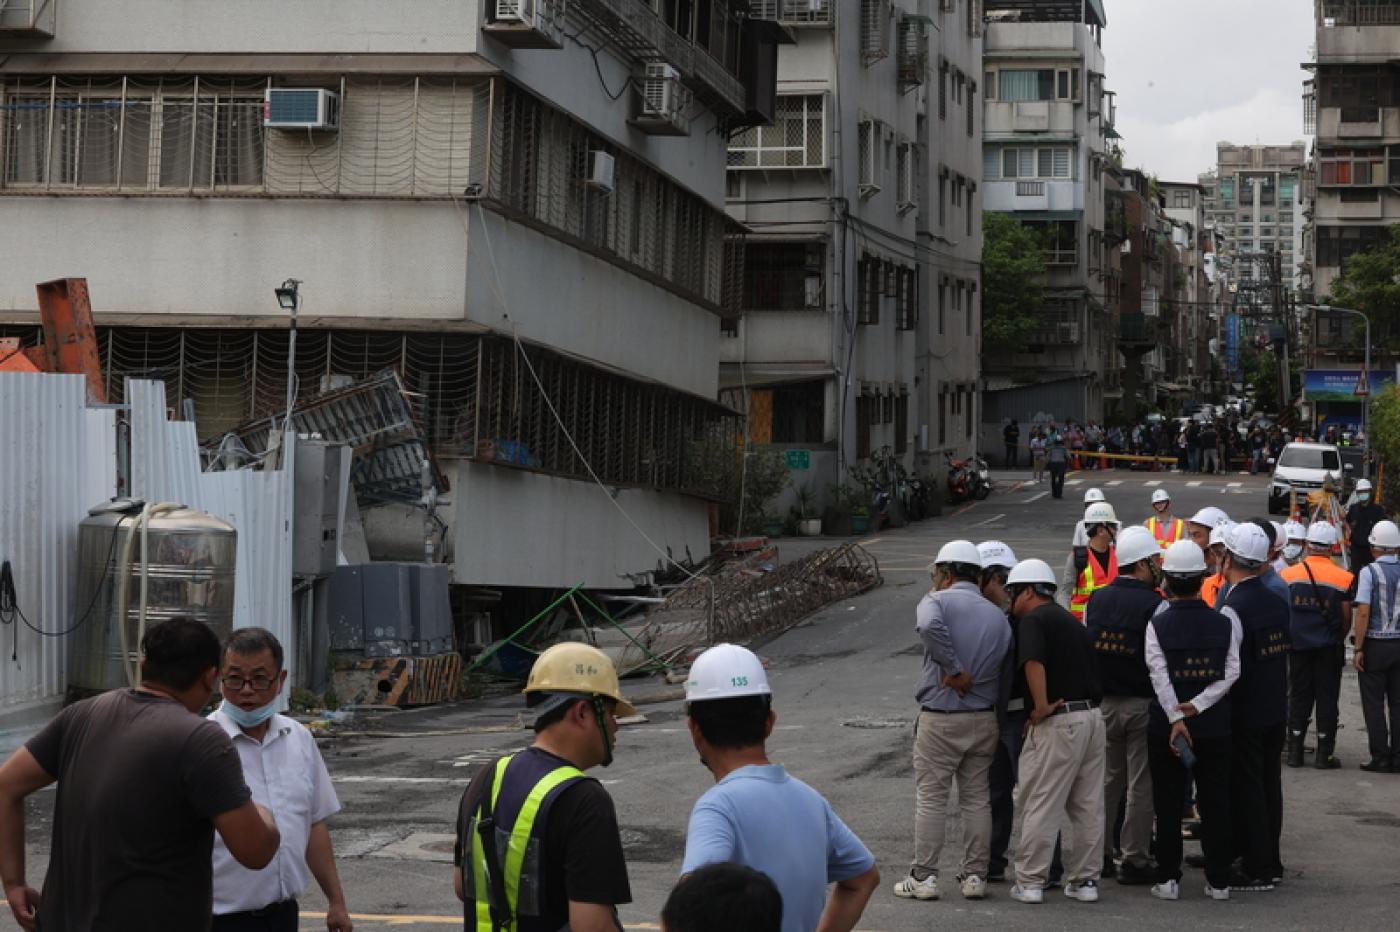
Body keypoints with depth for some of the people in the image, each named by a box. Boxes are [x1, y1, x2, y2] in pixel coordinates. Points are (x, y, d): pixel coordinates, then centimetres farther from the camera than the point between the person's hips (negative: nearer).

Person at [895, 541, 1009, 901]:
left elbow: (929, 627, -30)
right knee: (977, 798, 11)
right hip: (984, 719, 5)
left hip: (940, 718, -5)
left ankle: (924, 877, 4)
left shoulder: (937, 601, -7)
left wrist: (954, 670, -22)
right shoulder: (997, 616, 10)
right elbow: (1007, 669, 9)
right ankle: (975, 875, 13)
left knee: (930, 798, 2)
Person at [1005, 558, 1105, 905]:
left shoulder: (1034, 620, -6)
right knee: (1088, 805, 12)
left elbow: (1033, 662, -25)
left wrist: (1041, 706, -19)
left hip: (1058, 721, -8)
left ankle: (1030, 882, 2)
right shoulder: (1072, 621, 20)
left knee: (1040, 804, -1)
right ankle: (1085, 880, 17)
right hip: (1093, 716, 8)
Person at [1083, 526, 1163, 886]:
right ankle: (1135, 860, 5)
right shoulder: (1155, 605, -14)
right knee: (1141, 785, 2)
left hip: (1102, 703, 5)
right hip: (1142, 704, -5)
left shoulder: (1096, 600, 3)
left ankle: (1098, 855, 19)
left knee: (1106, 779, 16)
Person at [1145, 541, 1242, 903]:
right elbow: (1232, 672, -9)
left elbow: (1160, 676, -17)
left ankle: (1168, 879, 8)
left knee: (1168, 805, 7)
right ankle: (1219, 880, 11)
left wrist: (1177, 719, -20)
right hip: (1214, 727, 2)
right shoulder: (1223, 623, -2)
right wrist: (1197, 706, -14)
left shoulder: (1157, 625, -9)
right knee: (1215, 804, 9)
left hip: (1165, 727, -2)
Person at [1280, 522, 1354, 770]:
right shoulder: (1343, 578, -8)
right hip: (1329, 648, -2)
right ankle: (1325, 754, 5)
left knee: (1299, 697, 11)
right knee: (1327, 698, 5)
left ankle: (1294, 751, 11)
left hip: (1298, 645, 2)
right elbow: (1346, 619, -4)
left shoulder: (1288, 575, -4)